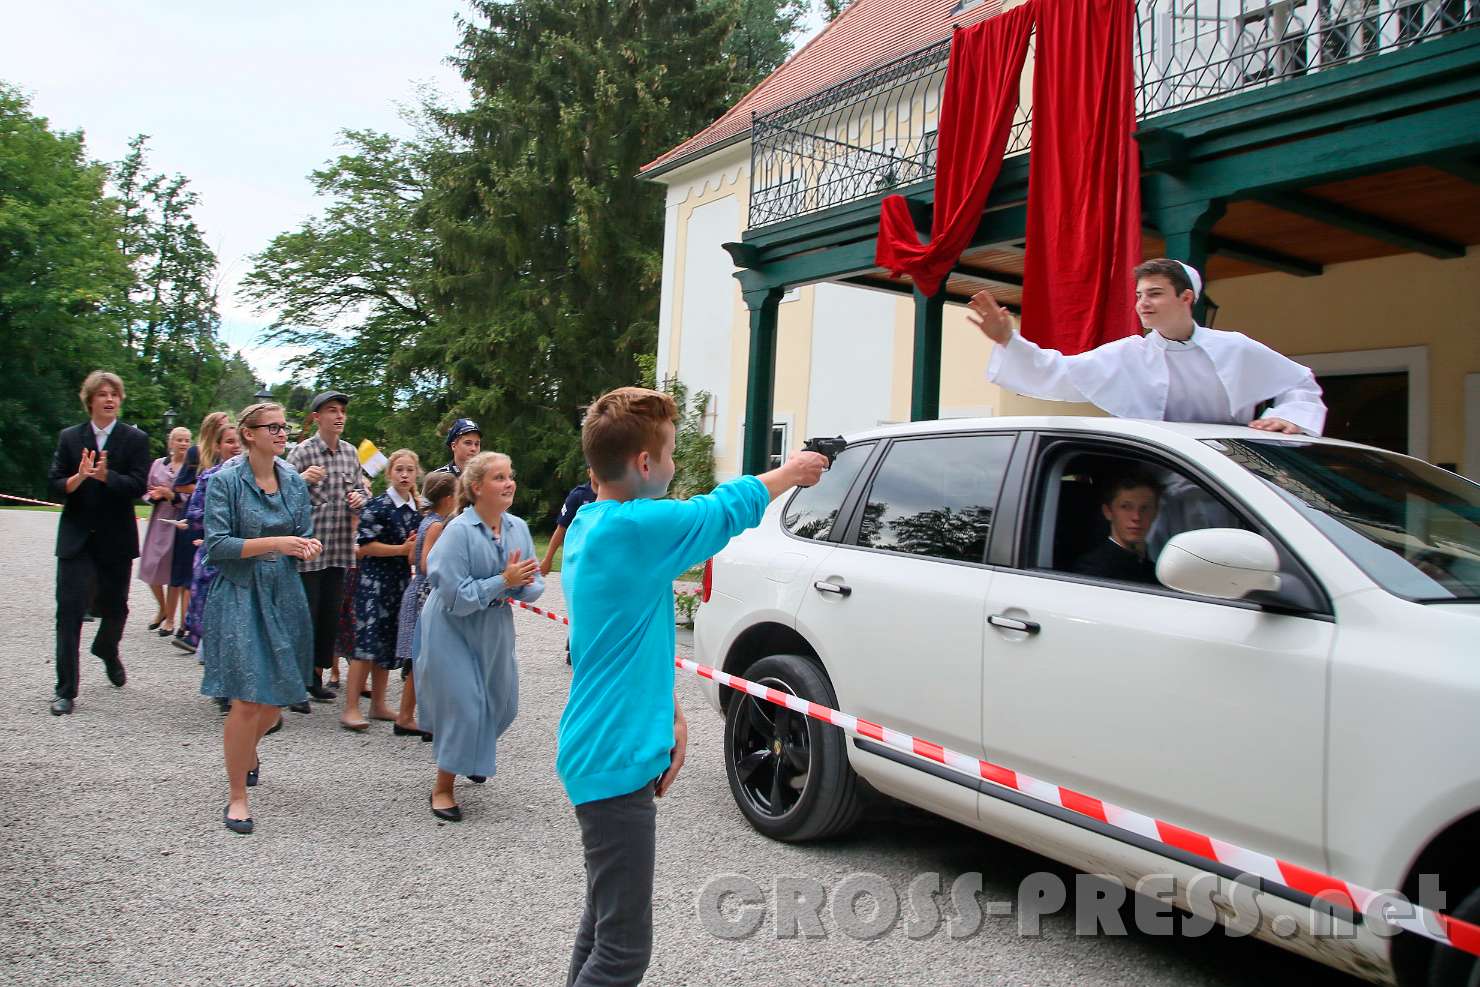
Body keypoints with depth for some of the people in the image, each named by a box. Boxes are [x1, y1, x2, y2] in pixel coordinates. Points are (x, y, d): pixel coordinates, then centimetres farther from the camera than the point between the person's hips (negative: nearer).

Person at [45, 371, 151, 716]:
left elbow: (138, 486, -11)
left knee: (115, 606, 14)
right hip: (76, 538, 0)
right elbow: (54, 486, -2)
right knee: (70, 610, -5)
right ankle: (66, 690, 1)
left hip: (116, 538, 0)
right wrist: (78, 477, -22)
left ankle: (108, 652, 47)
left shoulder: (135, 439, -1)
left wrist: (106, 475, -27)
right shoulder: (69, 437, 4)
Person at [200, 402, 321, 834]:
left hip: (284, 594, 5)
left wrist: (308, 546, -10)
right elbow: (217, 545, -13)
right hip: (240, 594, -5)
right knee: (247, 700, -7)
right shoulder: (226, 481, -8)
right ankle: (237, 797, 8)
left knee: (278, 694, 13)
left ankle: (249, 748, 45)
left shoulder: (294, 481, 6)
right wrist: (274, 543, -22)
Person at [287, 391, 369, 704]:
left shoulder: (350, 452, 9)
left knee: (330, 616, 12)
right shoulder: (302, 452, -7)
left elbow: (363, 490, 19)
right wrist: (302, 479, -26)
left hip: (340, 550, 5)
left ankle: (317, 676, 25)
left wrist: (361, 498, -4)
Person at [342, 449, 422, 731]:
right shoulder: (378, 506, -9)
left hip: (401, 581, 7)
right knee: (368, 642, -11)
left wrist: (416, 549, 1)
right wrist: (402, 549, -16)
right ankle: (350, 709, -8)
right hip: (374, 579, -7)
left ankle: (378, 704, 20)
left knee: (388, 644, 11)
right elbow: (366, 546, -14)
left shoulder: (417, 509, 11)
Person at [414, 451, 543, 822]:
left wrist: (522, 584, -22)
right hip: (452, 628, -6)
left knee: (502, 704, 15)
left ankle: (473, 757, 45)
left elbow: (534, 586, 0)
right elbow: (457, 597, -25)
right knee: (464, 706, -6)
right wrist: (503, 580, -24)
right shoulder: (458, 531, -22)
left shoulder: (518, 528, -5)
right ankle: (443, 788, 13)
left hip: (495, 629, 6)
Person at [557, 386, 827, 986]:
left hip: (599, 752, 11)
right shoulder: (634, 528, -20)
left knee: (605, 922, 22)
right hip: (616, 760, -11)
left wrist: (669, 714, 12)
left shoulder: (589, 526, 11)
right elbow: (727, 509, -6)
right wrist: (792, 472, 12)